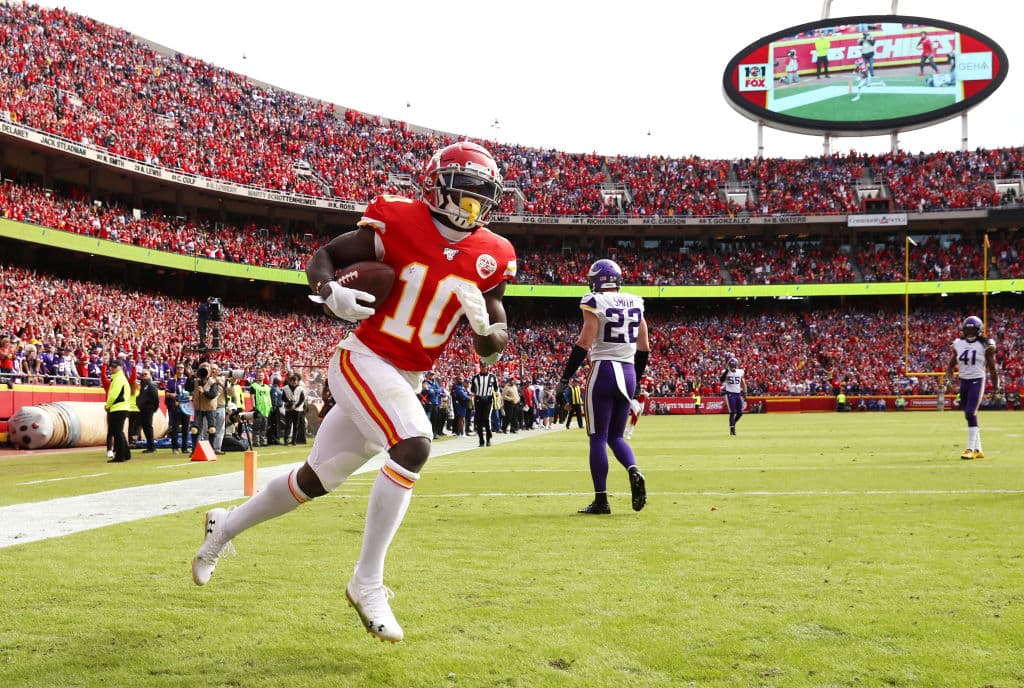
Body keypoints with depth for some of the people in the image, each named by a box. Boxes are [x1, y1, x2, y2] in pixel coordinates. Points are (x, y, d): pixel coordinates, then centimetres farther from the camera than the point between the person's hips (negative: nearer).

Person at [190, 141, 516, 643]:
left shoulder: (490, 258, 0)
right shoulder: (400, 224, -12)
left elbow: (493, 349, 5)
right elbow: (323, 256, -2)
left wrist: (486, 327, -17)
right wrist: (330, 293, -23)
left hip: (407, 381, 6)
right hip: (363, 361, -6)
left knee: (315, 479, 16)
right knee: (413, 447, -30)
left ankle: (225, 527, 41)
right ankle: (367, 583, -17)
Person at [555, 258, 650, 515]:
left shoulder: (595, 303, -8)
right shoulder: (635, 304, 10)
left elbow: (583, 344, -13)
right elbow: (644, 348, 13)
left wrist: (564, 380, -8)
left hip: (603, 371, -5)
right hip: (628, 373, 5)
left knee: (598, 437, 1)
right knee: (616, 435, 16)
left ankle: (601, 500, 0)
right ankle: (634, 472, -13)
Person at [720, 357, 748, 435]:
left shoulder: (740, 372, 7)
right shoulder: (726, 372, -3)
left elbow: (743, 384, 14)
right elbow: (721, 380, -20)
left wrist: (745, 394, 10)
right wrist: (726, 371, -22)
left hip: (738, 394, 4)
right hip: (730, 394, -4)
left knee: (740, 412, 1)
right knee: (732, 412, -8)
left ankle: (733, 423, 26)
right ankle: (732, 429, 1)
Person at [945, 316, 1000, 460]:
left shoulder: (985, 345, -5)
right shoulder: (958, 344, 6)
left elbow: (992, 368, 0)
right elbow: (951, 364, 11)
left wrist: (995, 386, 1)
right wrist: (949, 377, -7)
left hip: (977, 381, -5)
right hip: (963, 381, 5)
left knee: (971, 413, -16)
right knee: (970, 416, 9)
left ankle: (970, 449, -12)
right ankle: (978, 450, 17)